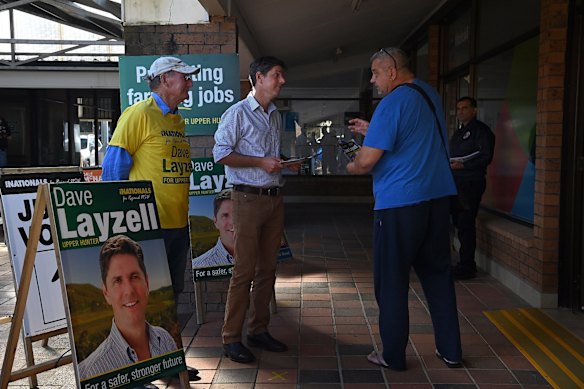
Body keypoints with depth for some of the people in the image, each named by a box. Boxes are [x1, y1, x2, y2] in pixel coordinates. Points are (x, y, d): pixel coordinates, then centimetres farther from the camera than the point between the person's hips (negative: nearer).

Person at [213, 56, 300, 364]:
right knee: (244, 270, -6)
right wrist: (260, 162, -16)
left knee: (267, 269, 11)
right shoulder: (237, 113, -5)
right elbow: (220, 154, -11)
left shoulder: (276, 116, 18)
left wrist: (288, 163, 7)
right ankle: (231, 338, 5)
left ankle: (259, 330, 22)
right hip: (248, 198, -7)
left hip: (275, 198, 8)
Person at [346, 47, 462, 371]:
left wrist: (351, 166, 5)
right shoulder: (430, 95, 13)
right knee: (438, 275, 14)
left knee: (391, 282, 5)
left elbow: (365, 163, -16)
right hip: (437, 198, 8)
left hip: (399, 204, -8)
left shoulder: (392, 103, -13)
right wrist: (371, 131, 24)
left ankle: (392, 355, 14)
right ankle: (450, 350, 22)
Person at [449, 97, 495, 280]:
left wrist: (463, 165, -23)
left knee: (465, 224, -9)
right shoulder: (458, 132, 23)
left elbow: (486, 157, -15)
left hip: (471, 183, -9)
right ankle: (465, 264, 21)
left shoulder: (481, 130, -5)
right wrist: (448, 164, 8)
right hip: (456, 182, 9)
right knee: (459, 223, 11)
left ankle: (466, 267, -3)